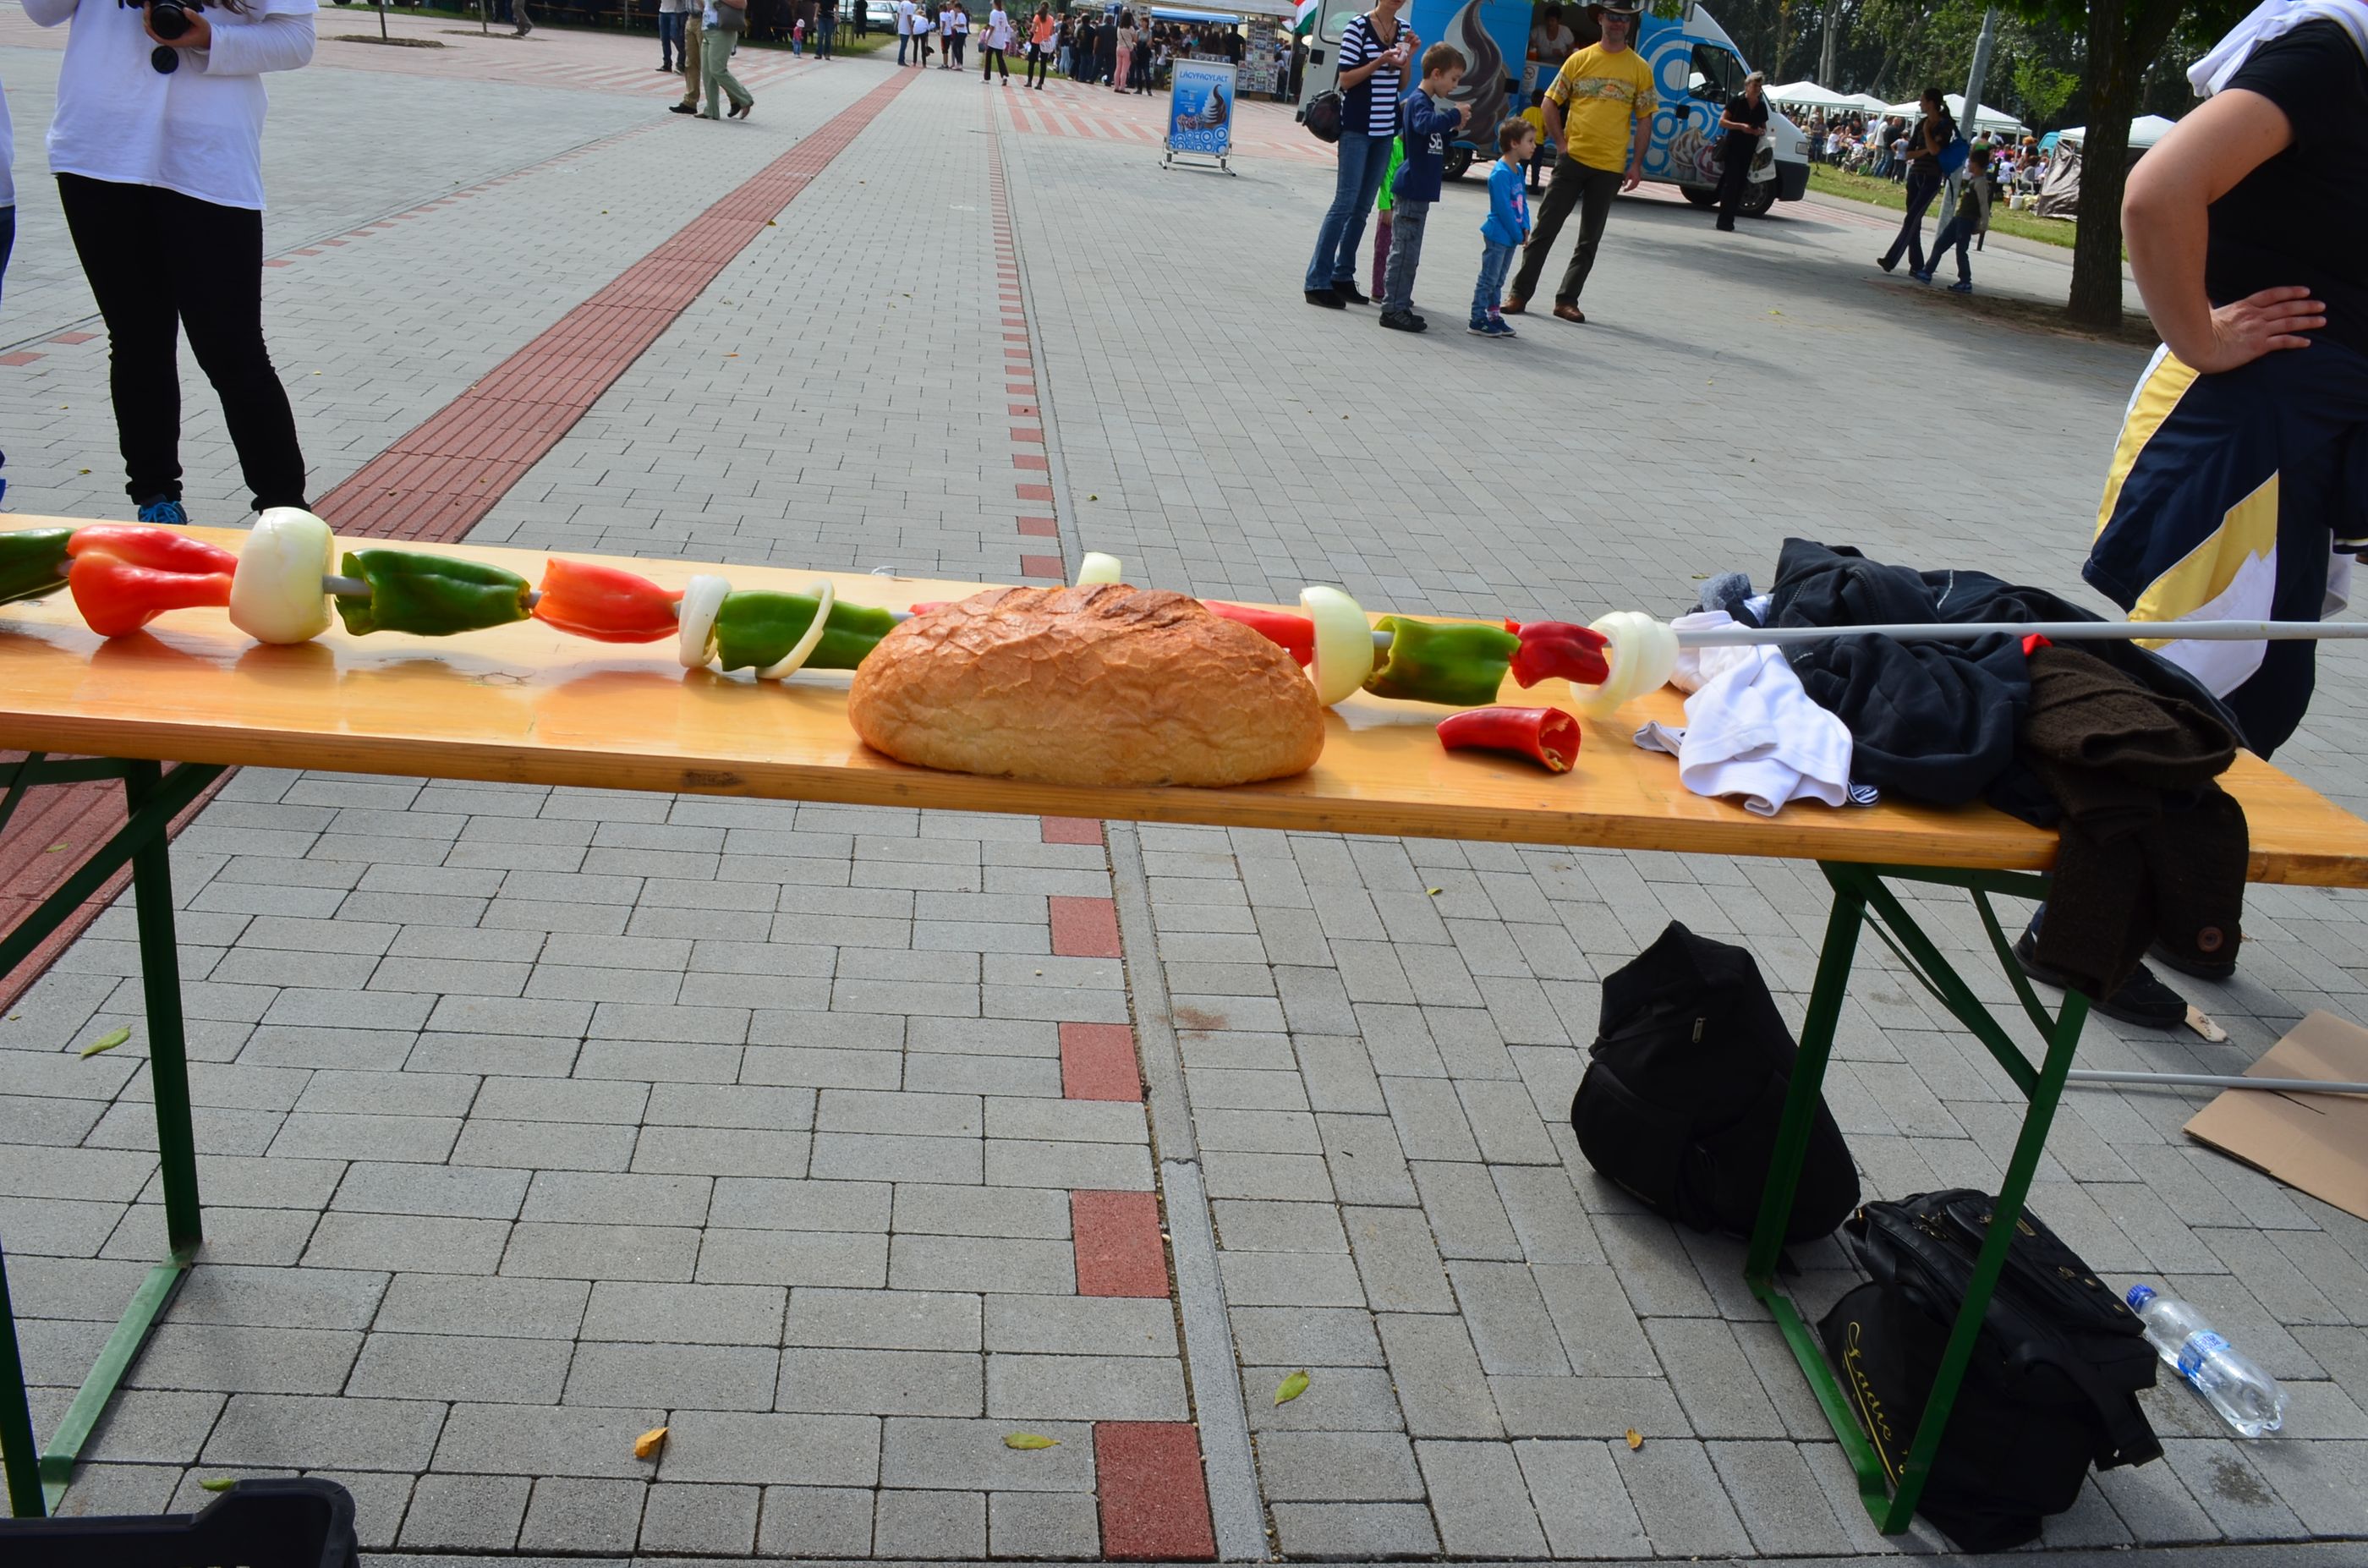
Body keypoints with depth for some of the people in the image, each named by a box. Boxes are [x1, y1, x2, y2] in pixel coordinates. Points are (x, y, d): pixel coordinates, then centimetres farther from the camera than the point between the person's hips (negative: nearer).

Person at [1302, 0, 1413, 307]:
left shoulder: (1404, 30, 11)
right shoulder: (1358, 26, -6)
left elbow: (1401, 86, 14)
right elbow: (1346, 79, -9)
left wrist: (1407, 57, -2)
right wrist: (1379, 62, -19)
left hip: (1385, 129, 6)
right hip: (1357, 127, -6)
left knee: (1363, 207, 8)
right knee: (1345, 203, -8)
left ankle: (1342, 277, 15)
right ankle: (1317, 281, -5)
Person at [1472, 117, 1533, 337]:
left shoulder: (1519, 170, 10)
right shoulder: (1500, 173, -19)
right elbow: (1504, 209, -20)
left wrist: (1525, 228, 2)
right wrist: (1518, 235, -15)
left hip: (1511, 236, 9)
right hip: (1498, 235, -9)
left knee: (1498, 280, 16)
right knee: (1488, 279, -2)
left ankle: (1493, 317, 23)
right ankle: (1477, 320, 5)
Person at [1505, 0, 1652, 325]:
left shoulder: (1640, 69, 4)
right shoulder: (1580, 60, 3)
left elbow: (1644, 120, 5)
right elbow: (1550, 103, 7)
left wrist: (1636, 165, -2)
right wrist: (1561, 143, -3)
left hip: (1609, 168, 1)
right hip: (1572, 160, -1)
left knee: (1589, 241, 5)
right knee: (1545, 229, 0)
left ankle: (1567, 300, 13)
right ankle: (1520, 294, 6)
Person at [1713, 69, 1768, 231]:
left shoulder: (1761, 106, 10)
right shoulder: (1737, 101, -4)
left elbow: (1764, 127, 21)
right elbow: (1722, 122, -8)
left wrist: (1761, 131, -4)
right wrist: (1741, 126, -20)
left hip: (1749, 151, 5)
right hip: (1733, 148, -5)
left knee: (1741, 184, 4)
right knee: (1731, 183, -10)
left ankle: (1728, 221, 9)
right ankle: (1724, 221, -9)